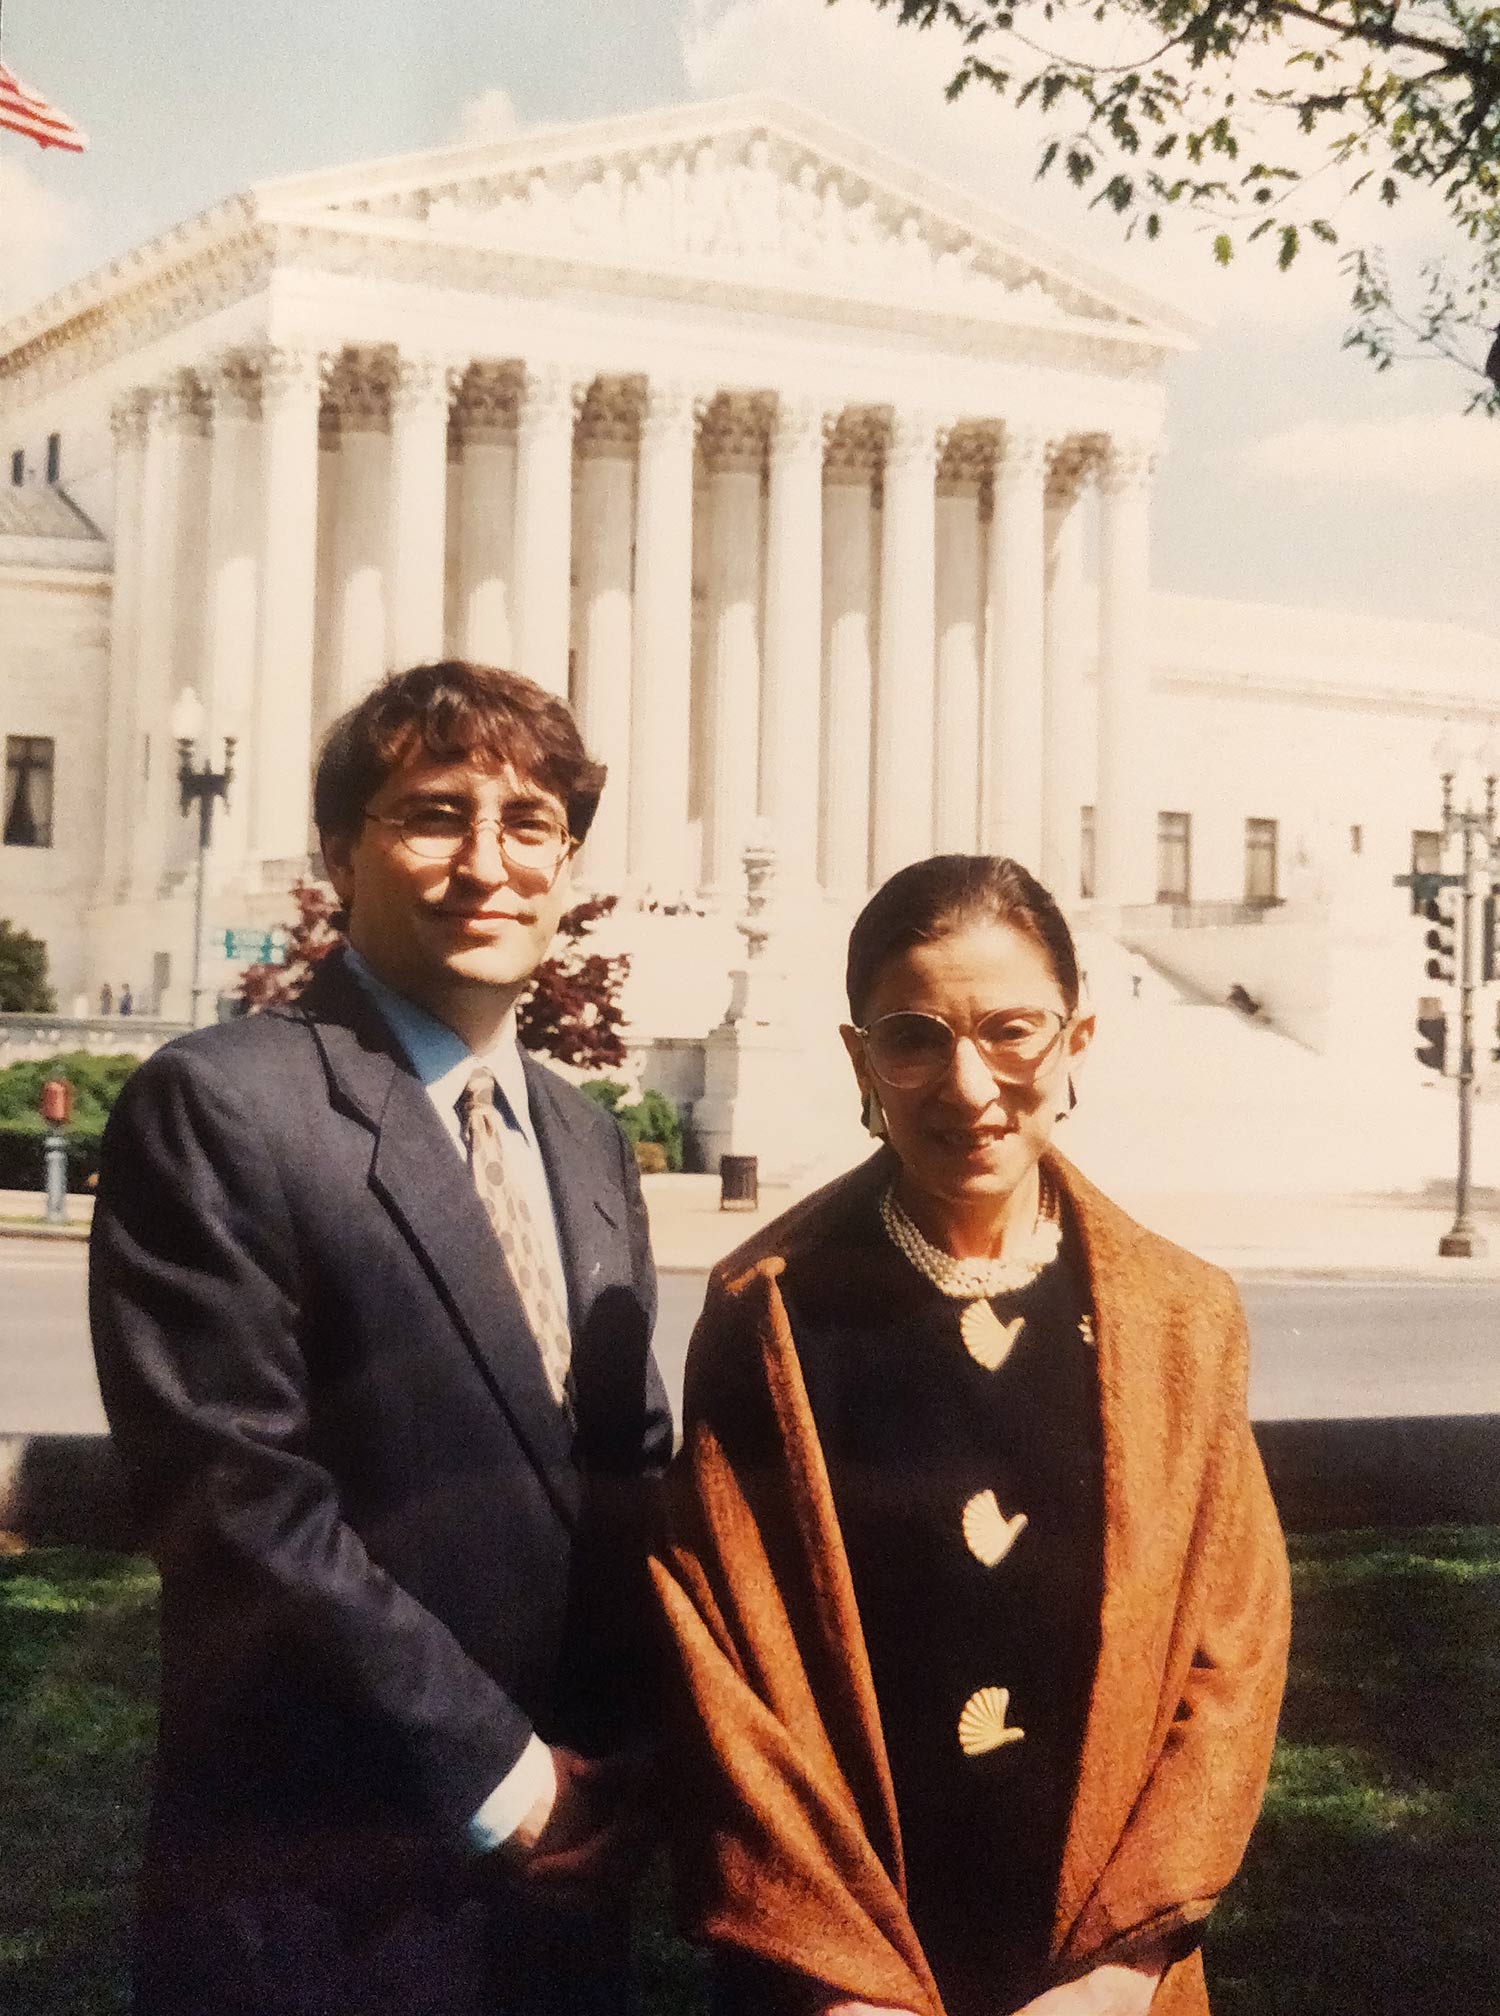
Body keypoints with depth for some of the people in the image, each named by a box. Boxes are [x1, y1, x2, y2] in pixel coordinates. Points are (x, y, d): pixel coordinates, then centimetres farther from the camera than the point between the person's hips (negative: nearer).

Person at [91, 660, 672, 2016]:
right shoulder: (221, 1107, -12)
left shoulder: (588, 1146, 11)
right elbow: (243, 1498, -17)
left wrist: (621, 1753, 1)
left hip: (565, 1865, 6)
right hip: (322, 1895, -6)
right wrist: (496, 1773, -13)